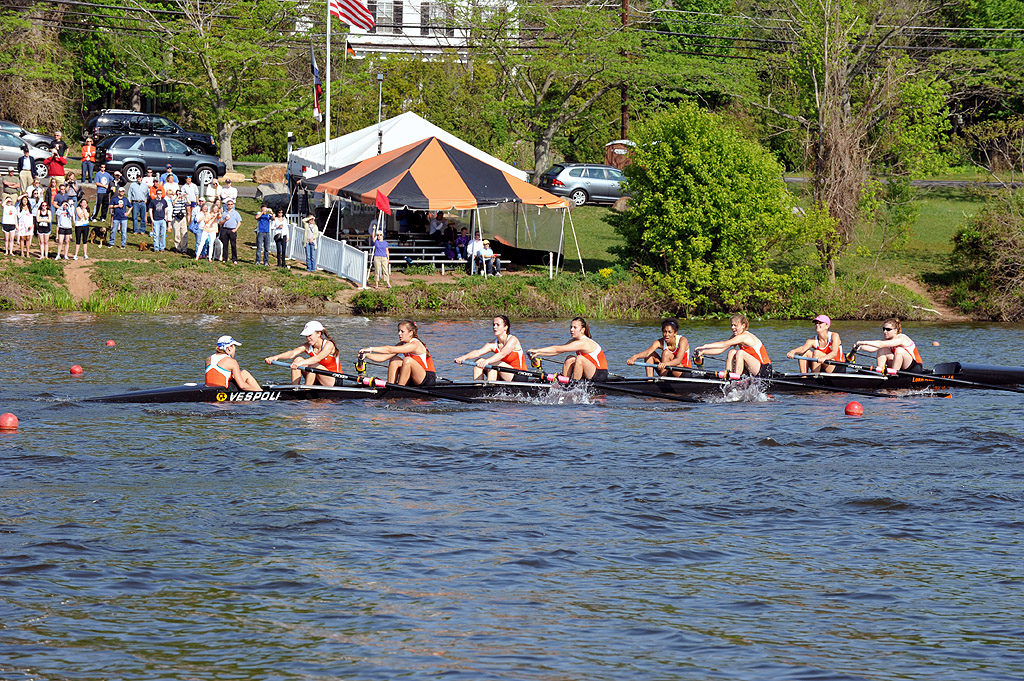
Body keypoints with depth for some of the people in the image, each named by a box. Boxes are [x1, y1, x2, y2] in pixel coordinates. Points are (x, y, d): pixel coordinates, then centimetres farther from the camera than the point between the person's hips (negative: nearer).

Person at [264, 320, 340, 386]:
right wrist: (276, 357, -36)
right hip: (317, 382, 6)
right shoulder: (308, 346, -1)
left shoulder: (328, 344, -16)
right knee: (297, 359, -10)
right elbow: (292, 353, -18)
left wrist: (302, 363, -53)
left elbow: (318, 358, -36)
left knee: (312, 364, -31)